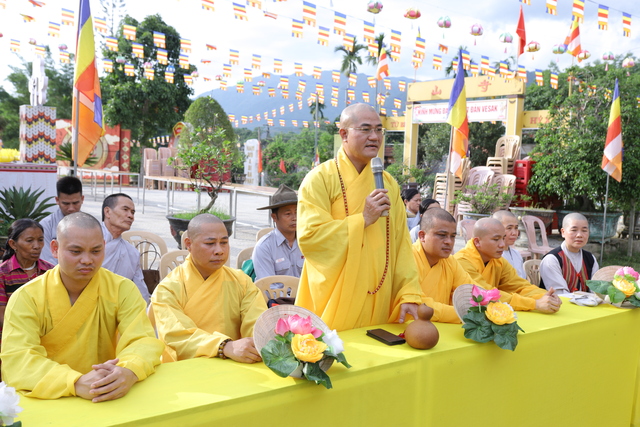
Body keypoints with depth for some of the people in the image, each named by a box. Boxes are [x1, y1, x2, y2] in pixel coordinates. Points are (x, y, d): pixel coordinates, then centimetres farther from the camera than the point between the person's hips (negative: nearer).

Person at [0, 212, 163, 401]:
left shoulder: (122, 289, -2)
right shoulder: (26, 298, -6)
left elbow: (143, 341, -9)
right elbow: (16, 360, -18)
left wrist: (129, 372, -32)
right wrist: (76, 383, -34)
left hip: (109, 404, 0)